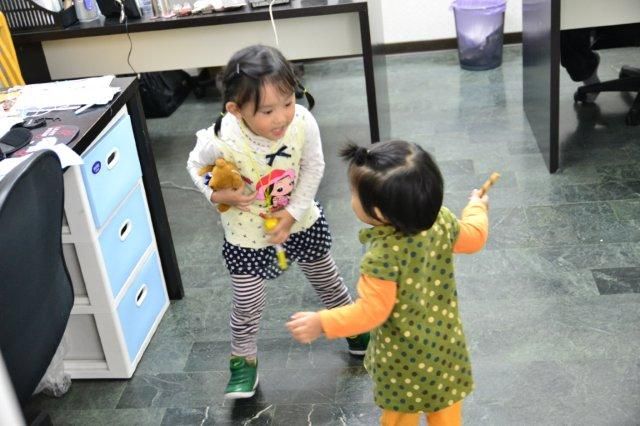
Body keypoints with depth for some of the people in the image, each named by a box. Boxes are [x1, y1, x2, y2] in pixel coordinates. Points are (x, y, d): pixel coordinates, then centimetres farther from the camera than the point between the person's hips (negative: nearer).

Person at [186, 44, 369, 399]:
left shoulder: (303, 122, -28)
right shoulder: (222, 140, -33)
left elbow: (313, 167, -12)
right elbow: (195, 164, -11)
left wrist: (294, 212, -17)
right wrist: (216, 194, -27)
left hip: (301, 220, 2)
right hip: (247, 233, -2)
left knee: (326, 279, 24)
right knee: (248, 304, 10)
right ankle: (243, 360, 37)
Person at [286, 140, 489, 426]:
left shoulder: (382, 257, -36)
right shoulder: (441, 221, -17)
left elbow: (371, 311, -29)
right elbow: (474, 238, 2)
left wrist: (321, 323, -23)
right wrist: (476, 206, 22)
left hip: (403, 356, -5)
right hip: (445, 341, 6)